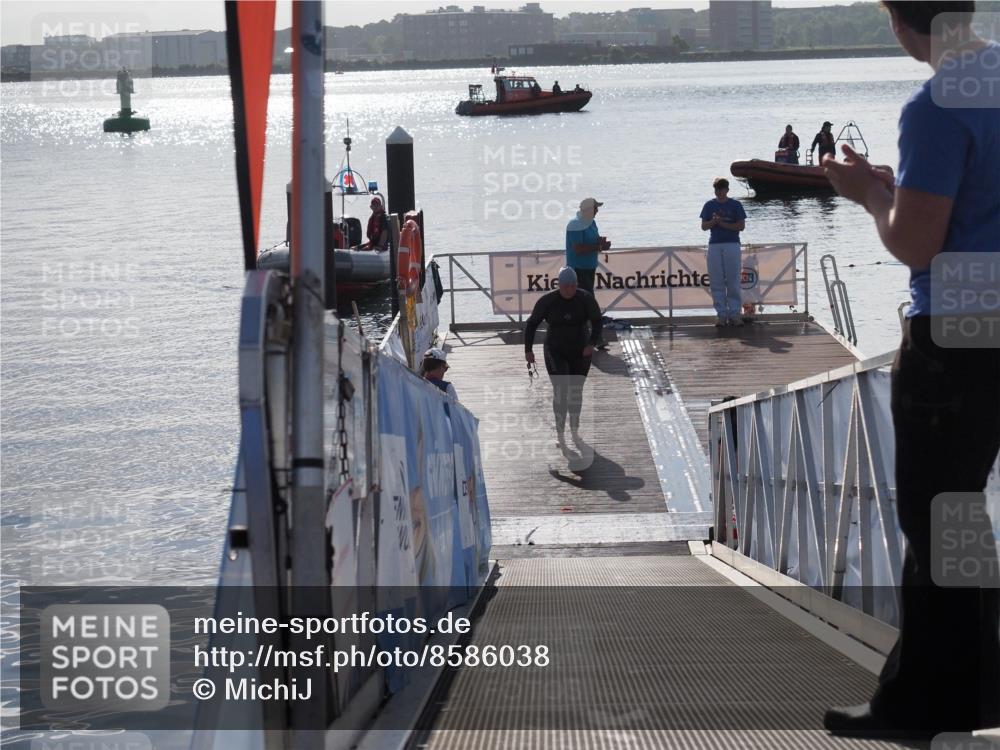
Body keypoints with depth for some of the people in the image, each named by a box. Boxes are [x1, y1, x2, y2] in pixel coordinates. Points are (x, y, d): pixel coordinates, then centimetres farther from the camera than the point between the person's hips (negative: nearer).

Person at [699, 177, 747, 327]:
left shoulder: (735, 205, 3)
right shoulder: (709, 205, 10)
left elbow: (741, 226, -1)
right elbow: (704, 226, 8)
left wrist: (724, 224, -11)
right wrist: (713, 222, -12)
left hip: (732, 244, -2)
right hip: (714, 245, 2)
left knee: (733, 281, -3)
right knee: (716, 282, 0)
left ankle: (734, 314, 0)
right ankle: (721, 314, 3)